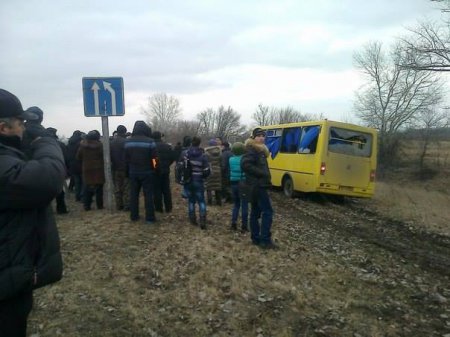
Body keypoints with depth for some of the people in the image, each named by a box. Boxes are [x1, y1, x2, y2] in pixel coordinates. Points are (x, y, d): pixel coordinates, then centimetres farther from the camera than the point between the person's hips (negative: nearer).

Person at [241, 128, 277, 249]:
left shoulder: (259, 150, 18)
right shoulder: (251, 149, -13)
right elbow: (245, 164, -28)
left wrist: (264, 174, 6)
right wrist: (261, 173, -23)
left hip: (257, 185, 10)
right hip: (257, 186, -10)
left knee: (255, 212, 12)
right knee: (267, 211, -8)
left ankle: (256, 238, 18)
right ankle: (265, 240, -5)